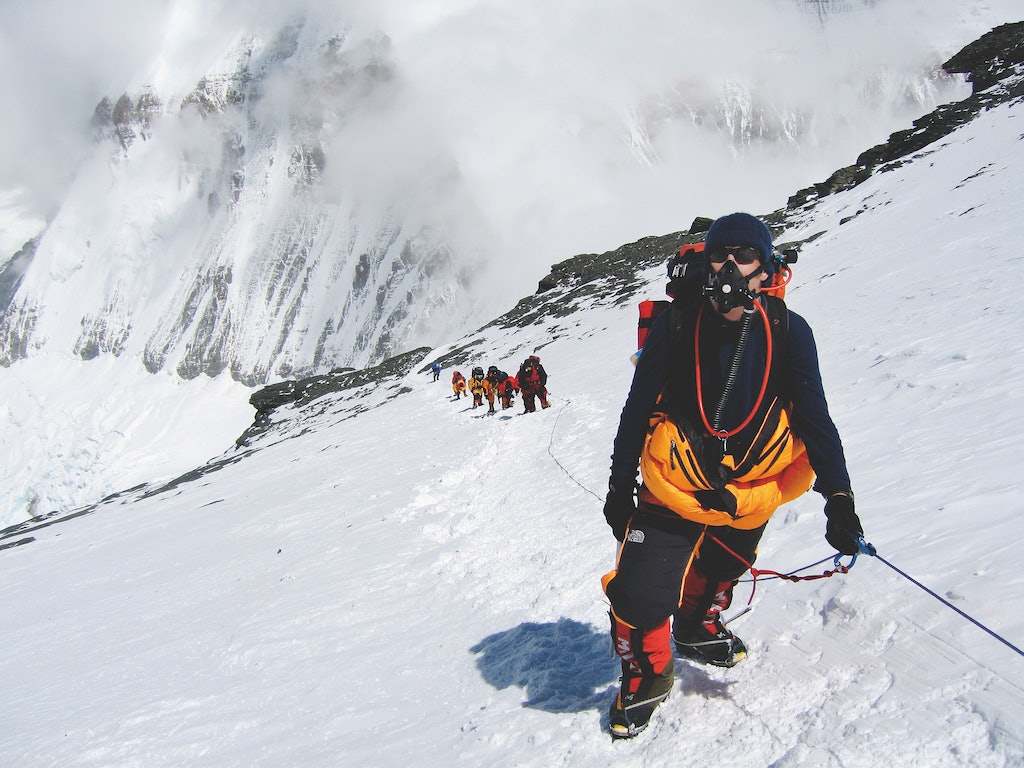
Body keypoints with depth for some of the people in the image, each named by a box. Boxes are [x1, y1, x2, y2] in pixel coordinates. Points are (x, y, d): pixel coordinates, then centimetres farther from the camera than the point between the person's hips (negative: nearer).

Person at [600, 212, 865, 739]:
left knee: (722, 567, 24)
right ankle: (646, 673, 18)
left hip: (752, 489, 2)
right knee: (639, 594, -12)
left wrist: (838, 497, -12)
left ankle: (696, 625, 58)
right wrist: (619, 487, 1)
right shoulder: (676, 325, -11)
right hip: (675, 484, -2)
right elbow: (637, 410, -2)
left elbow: (813, 417, -4)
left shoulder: (788, 332, -8)